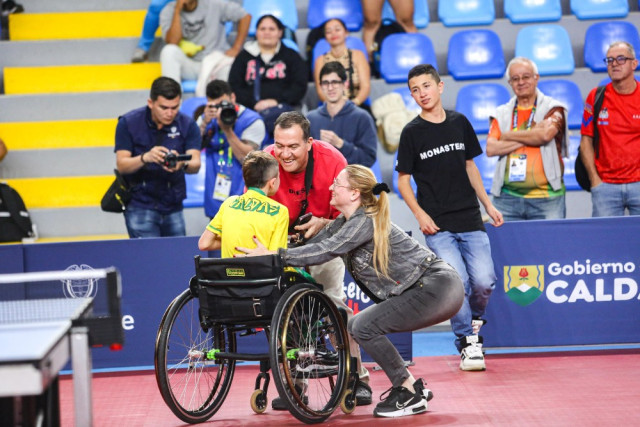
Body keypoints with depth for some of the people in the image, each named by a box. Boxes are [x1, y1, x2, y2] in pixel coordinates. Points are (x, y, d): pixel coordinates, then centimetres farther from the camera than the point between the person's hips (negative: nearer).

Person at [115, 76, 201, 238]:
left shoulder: (187, 125, -3)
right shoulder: (128, 123, -7)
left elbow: (196, 164, -13)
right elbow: (121, 165, -13)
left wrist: (182, 164, -37)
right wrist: (145, 158, -34)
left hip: (173, 207, 3)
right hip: (140, 205, -3)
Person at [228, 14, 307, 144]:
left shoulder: (291, 56, 21)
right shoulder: (244, 56, 23)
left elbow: (300, 86, 10)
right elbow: (234, 86, 11)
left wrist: (276, 101, -7)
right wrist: (255, 104, -6)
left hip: (281, 105, 0)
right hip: (250, 107, 0)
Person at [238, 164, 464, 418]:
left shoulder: (366, 221, -17)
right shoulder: (344, 223, 12)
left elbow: (325, 251, -26)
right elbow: (314, 244, 7)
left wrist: (274, 256, -25)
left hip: (437, 288, -10)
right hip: (426, 290, 10)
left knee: (364, 327, -16)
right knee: (356, 326, 10)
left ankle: (411, 395, -7)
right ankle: (411, 388, 14)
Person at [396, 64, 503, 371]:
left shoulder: (459, 123, 9)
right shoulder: (412, 133, -1)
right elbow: (403, 179, 3)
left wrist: (488, 204, 15)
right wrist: (420, 214, -9)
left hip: (470, 220, 3)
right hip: (437, 226, -3)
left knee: (484, 281, -9)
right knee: (456, 282, -16)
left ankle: (474, 320, 23)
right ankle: (467, 344, 2)